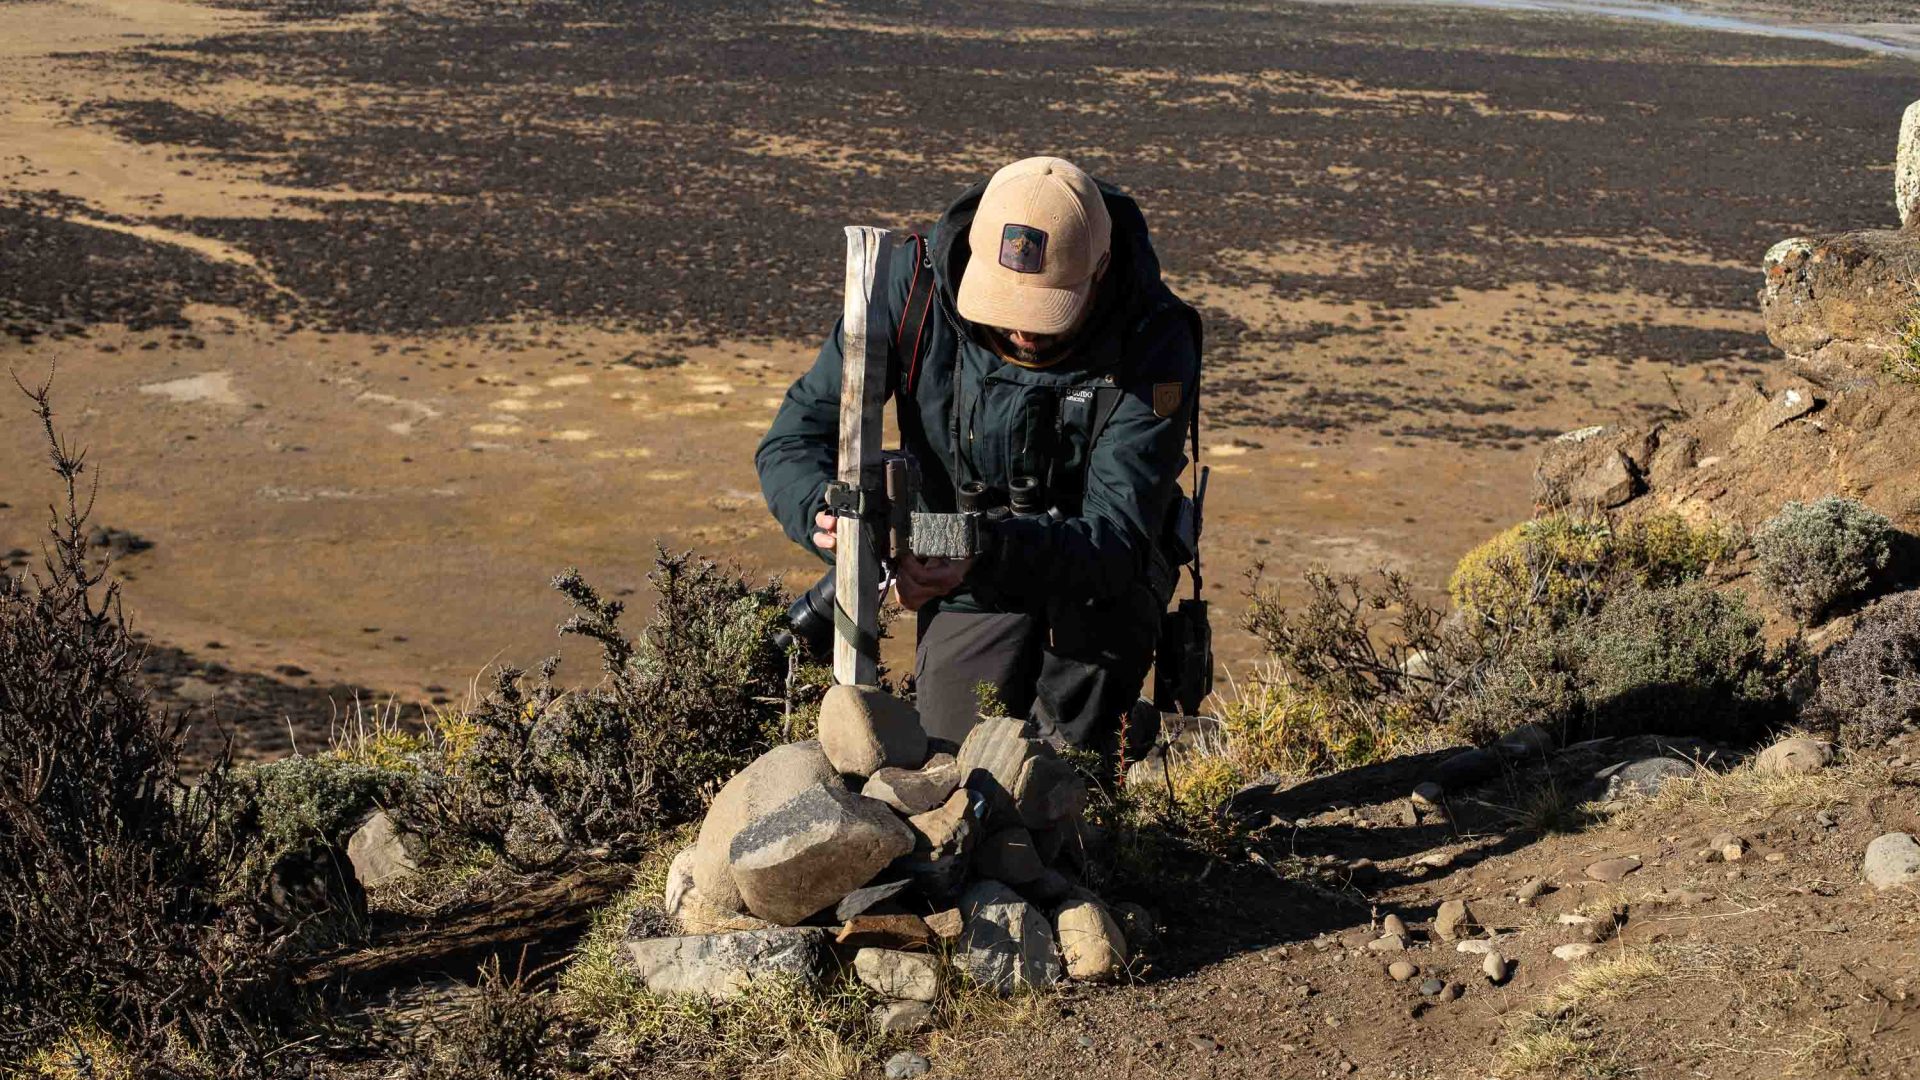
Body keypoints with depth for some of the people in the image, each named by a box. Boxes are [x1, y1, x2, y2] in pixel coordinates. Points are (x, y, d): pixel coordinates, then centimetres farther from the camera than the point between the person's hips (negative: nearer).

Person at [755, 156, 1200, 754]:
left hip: (1099, 596, -1)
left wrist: (985, 552, -53)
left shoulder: (1154, 340, -27)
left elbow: (1116, 540, -33)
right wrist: (829, 514, -42)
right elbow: (792, 444, -18)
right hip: (967, 591, 1)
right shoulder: (918, 284, -20)